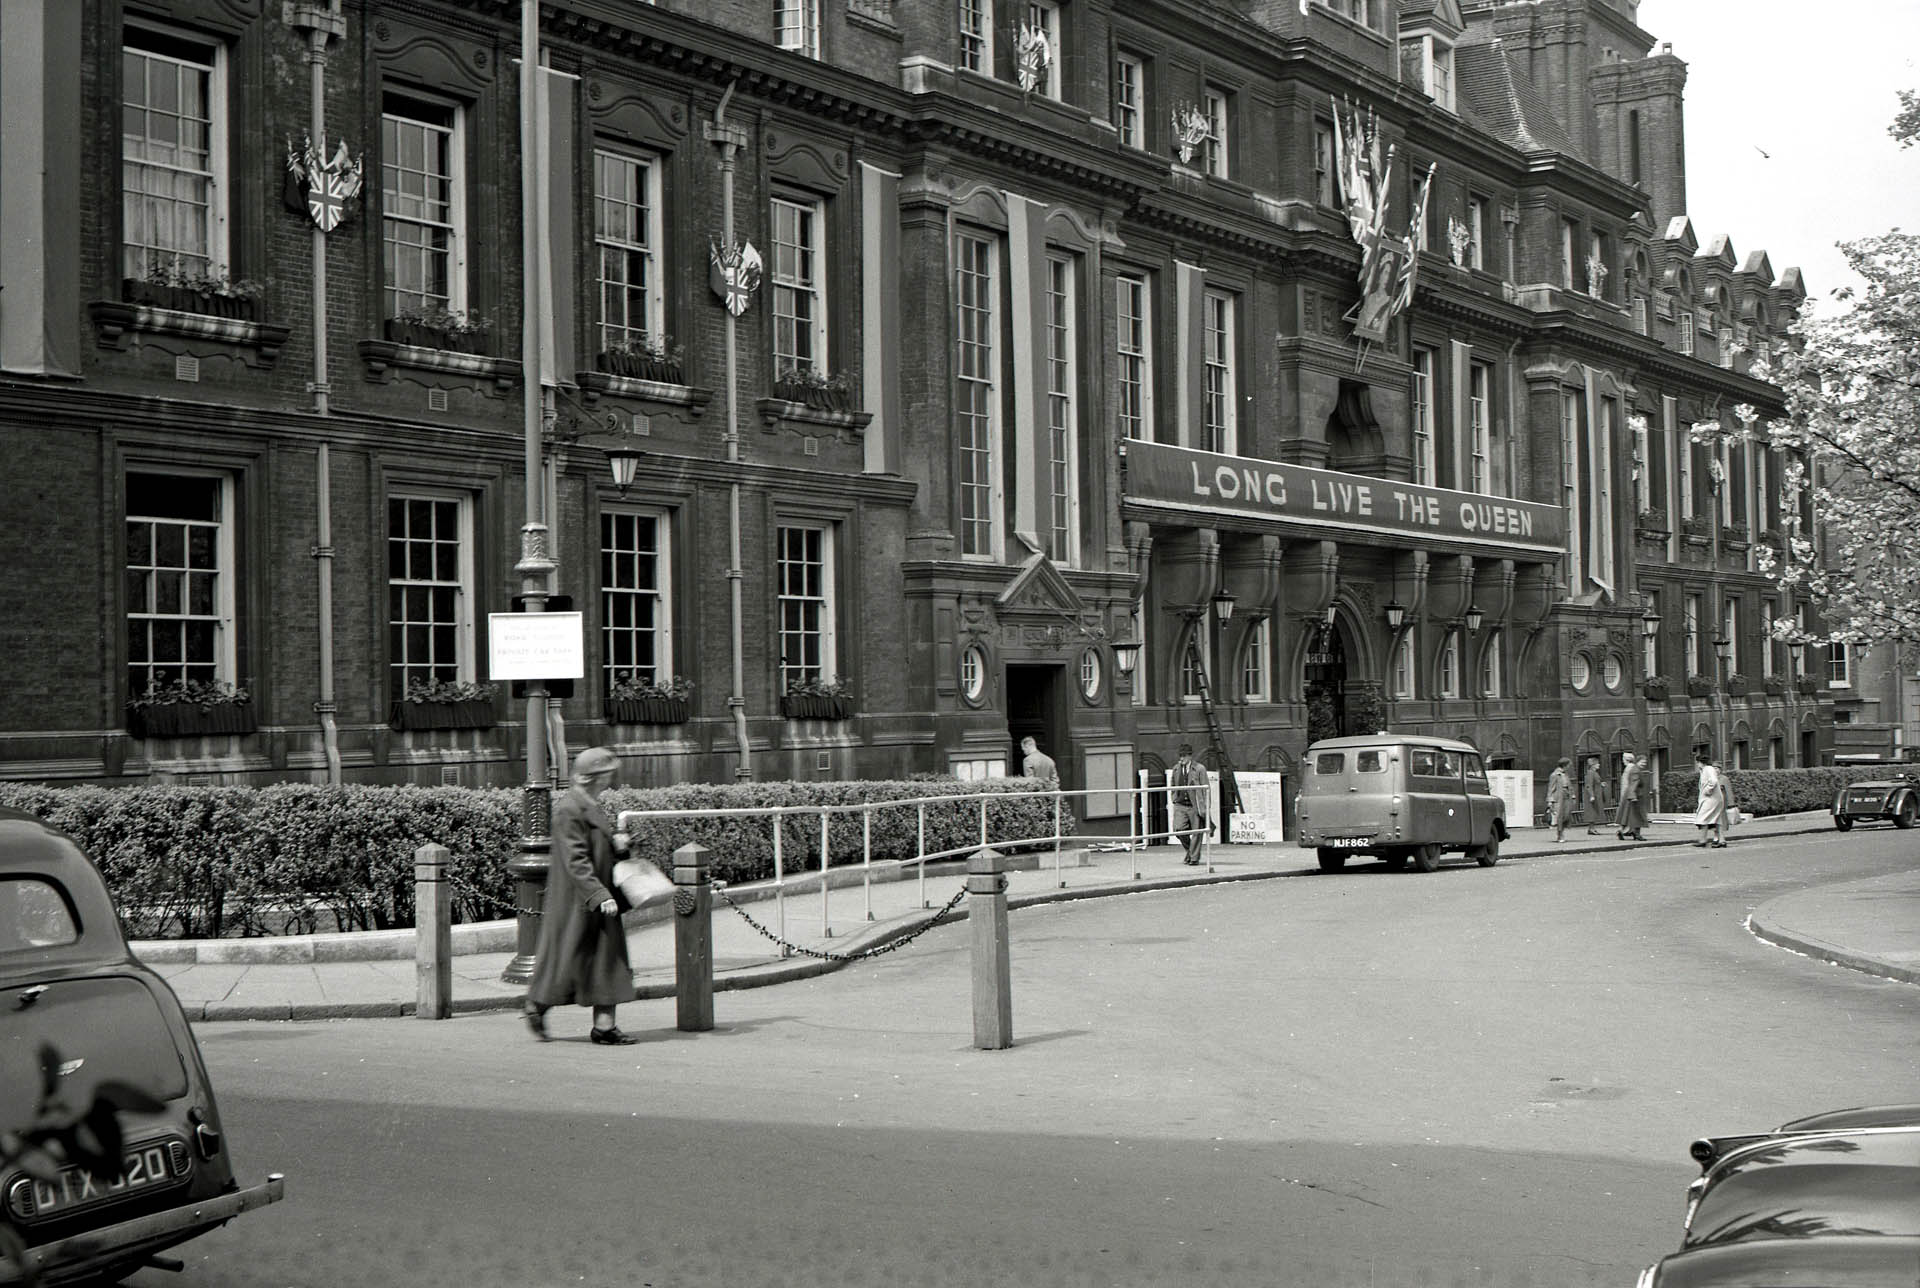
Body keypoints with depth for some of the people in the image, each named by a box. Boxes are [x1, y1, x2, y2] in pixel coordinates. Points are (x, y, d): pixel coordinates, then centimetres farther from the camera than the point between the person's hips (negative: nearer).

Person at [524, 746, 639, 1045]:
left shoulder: (591, 806, 12)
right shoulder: (568, 810, -18)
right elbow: (576, 861, -23)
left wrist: (616, 842, 4)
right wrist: (599, 895, -27)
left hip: (598, 900, 9)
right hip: (575, 900, -9)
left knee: (607, 958, 5)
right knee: (566, 955, 2)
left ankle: (604, 1025, 6)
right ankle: (536, 1006, 24)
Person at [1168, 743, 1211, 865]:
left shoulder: (1199, 769, -4)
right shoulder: (1175, 769, 10)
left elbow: (1205, 789, -4)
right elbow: (1172, 786, 23)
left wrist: (1204, 808, -9)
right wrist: (1174, 799, 13)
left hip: (1195, 805, -3)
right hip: (1180, 805, 3)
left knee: (1196, 833, 0)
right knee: (1179, 829, -9)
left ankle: (1194, 858, 12)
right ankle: (1190, 850, 16)